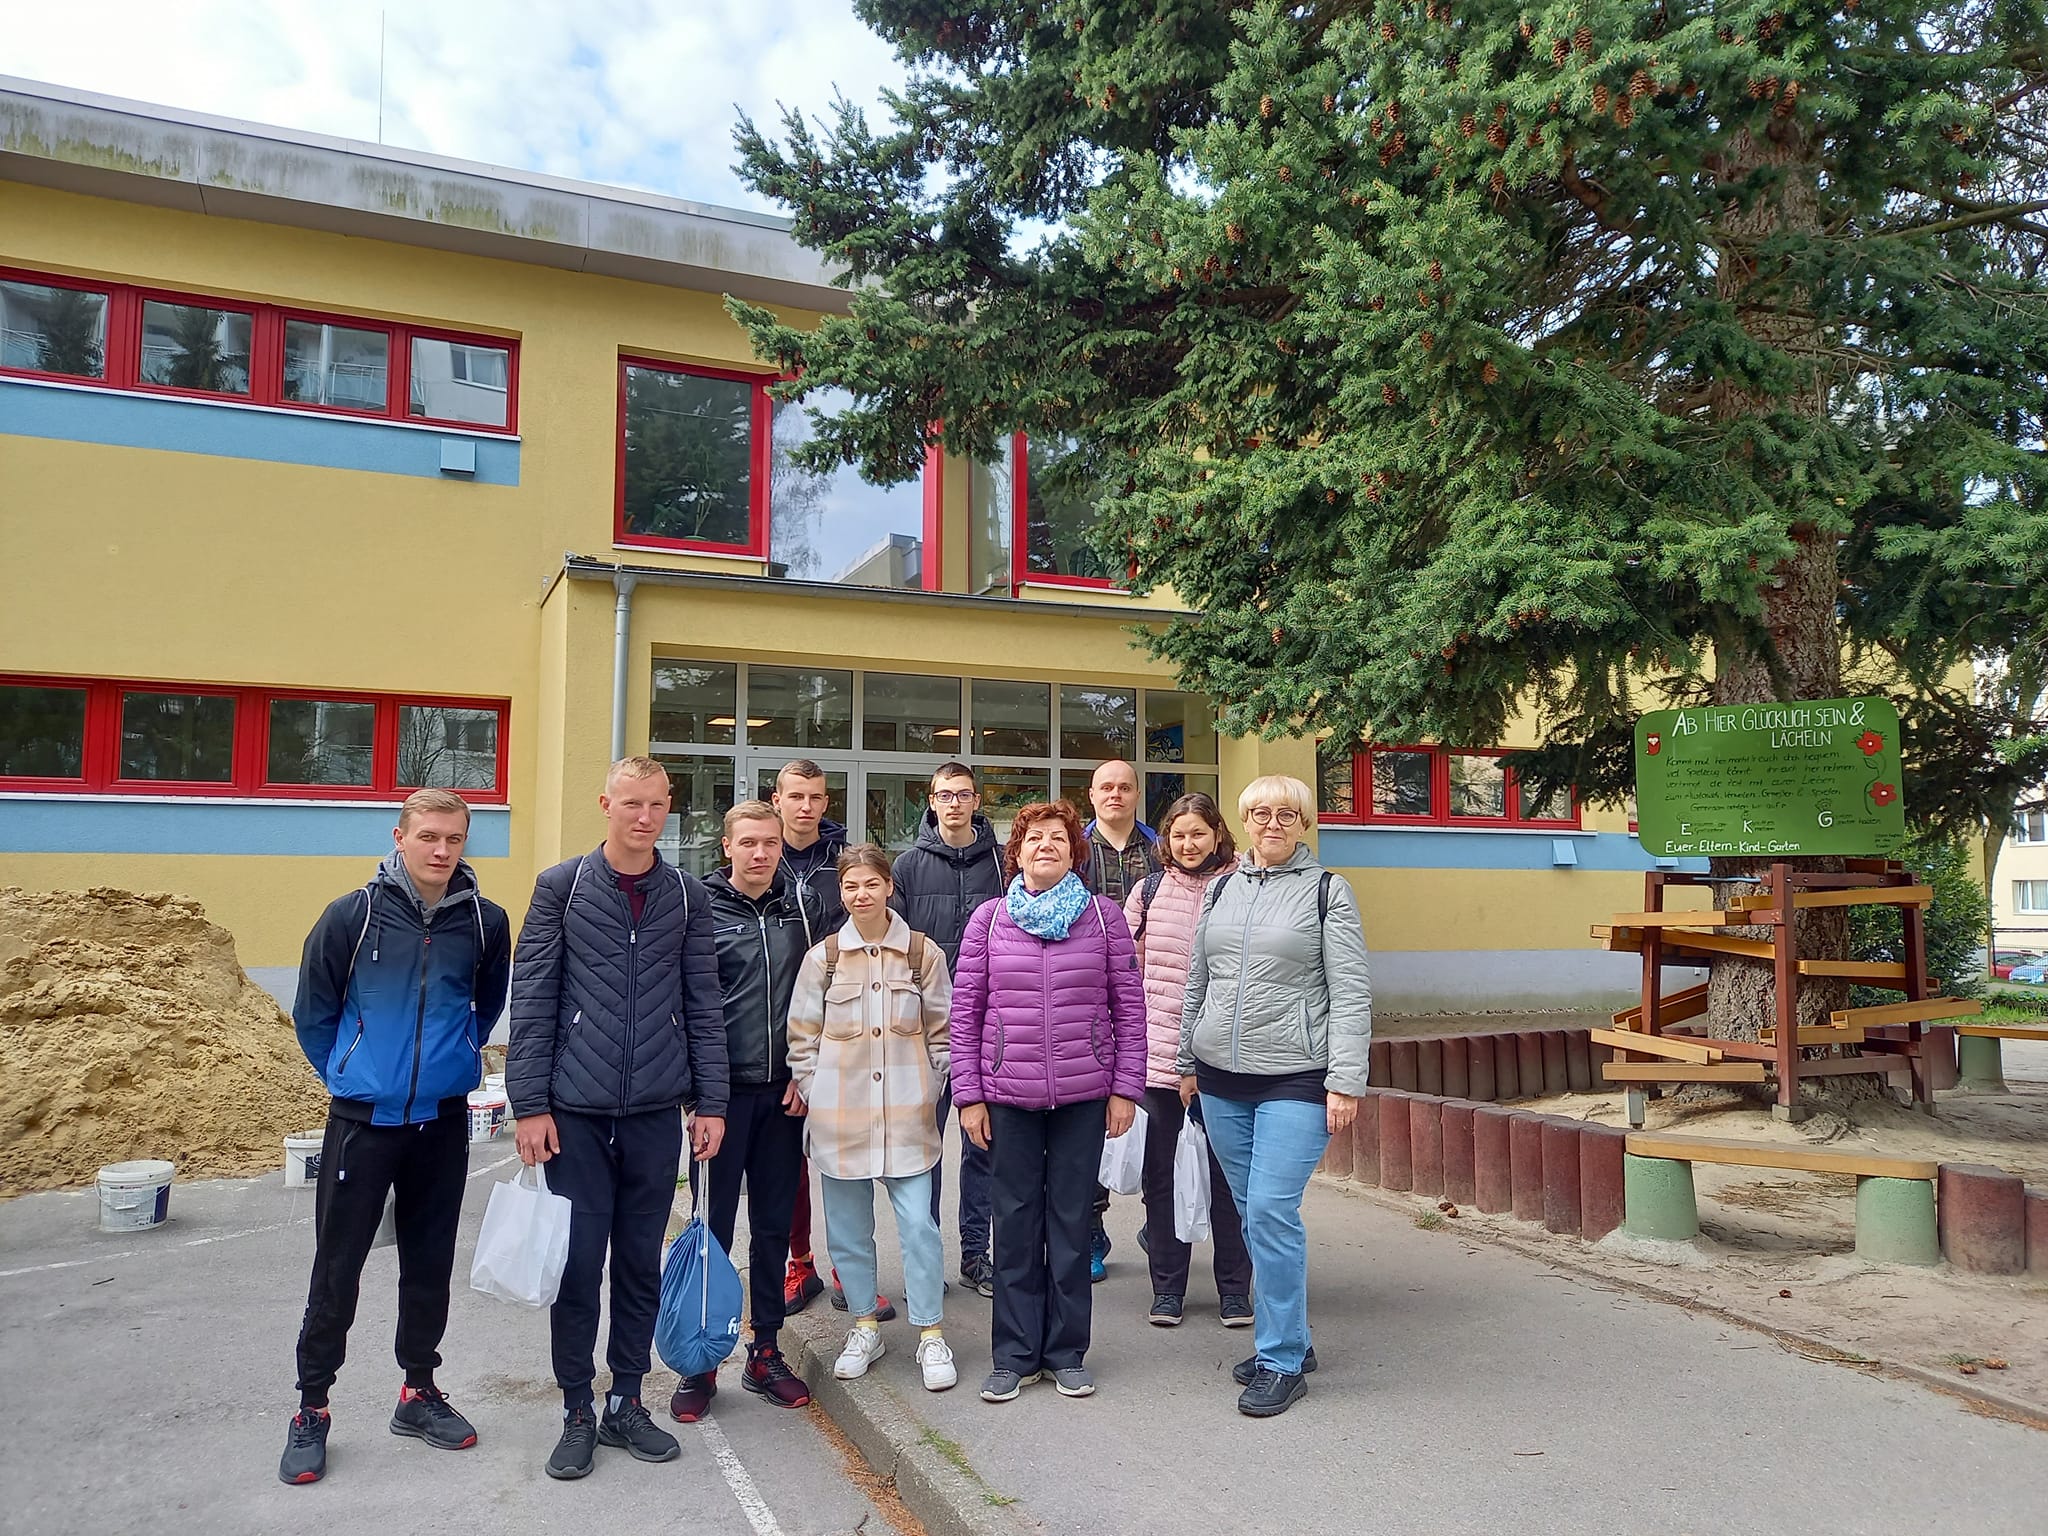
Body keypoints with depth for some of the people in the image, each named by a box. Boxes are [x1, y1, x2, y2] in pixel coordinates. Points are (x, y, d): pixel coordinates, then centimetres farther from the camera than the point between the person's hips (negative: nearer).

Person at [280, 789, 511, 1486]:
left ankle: (419, 1391, 28)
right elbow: (313, 1012, 4)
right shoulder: (353, 915, -8)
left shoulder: (485, 921, -3)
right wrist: (349, 1076, 9)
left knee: (430, 1265, 13)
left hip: (444, 1121, 2)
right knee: (337, 1268, 4)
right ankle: (311, 1409, 20)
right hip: (362, 1119, -2)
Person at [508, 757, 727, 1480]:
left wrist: (710, 1101, 2)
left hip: (656, 1113, 2)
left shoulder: (688, 896, 5)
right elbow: (531, 1000, -2)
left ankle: (626, 1403, 26)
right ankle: (577, 1411, 21)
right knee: (578, 1263, 5)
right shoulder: (561, 886, -1)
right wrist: (529, 1103, -7)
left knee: (642, 1263, 11)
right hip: (577, 1111, -2)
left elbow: (704, 1006, 6)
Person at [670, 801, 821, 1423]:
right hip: (722, 1091, -3)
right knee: (712, 1227, 3)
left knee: (774, 1225, 11)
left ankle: (765, 1353, 24)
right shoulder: (701, 909, -5)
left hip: (784, 1091, 3)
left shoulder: (802, 906, 6)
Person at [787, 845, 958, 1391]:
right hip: (839, 1115, 1)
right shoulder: (823, 956, 3)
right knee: (847, 1224, 10)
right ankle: (864, 1326, 27)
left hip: (907, 1112, -1)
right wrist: (814, 1095, 2)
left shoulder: (923, 953, 2)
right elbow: (802, 1036, 8)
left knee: (918, 1222, -4)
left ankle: (930, 1334, 11)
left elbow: (942, 1032, 7)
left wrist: (928, 1091, 3)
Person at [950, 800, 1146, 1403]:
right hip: (1008, 1096, 0)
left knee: (1071, 1219, 10)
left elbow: (1129, 1006, 2)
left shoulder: (1104, 916, 1)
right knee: (1015, 1222, 8)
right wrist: (969, 1095, -1)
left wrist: (1126, 1088, -2)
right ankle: (1015, 1355, 23)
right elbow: (965, 1011, 2)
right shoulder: (988, 918, 1)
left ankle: (1067, 1352, 24)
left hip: (1084, 1095, 0)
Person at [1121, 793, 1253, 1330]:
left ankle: (1234, 1287, 22)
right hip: (1159, 1054, 2)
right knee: (1160, 1173, 10)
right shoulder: (1149, 890, 6)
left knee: (1226, 1172, 8)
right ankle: (1167, 1286, 23)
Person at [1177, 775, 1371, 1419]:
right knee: (1254, 1213, 11)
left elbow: (1350, 995, -5)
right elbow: (1197, 984, 17)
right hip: (1222, 1080, 5)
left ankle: (1282, 1360, 3)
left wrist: (1345, 1081, -12)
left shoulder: (1327, 890, -1)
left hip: (1295, 1080, -5)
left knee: (1271, 1210, -11)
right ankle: (1288, 1339, 26)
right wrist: (1187, 1063, 17)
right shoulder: (1221, 889, 12)